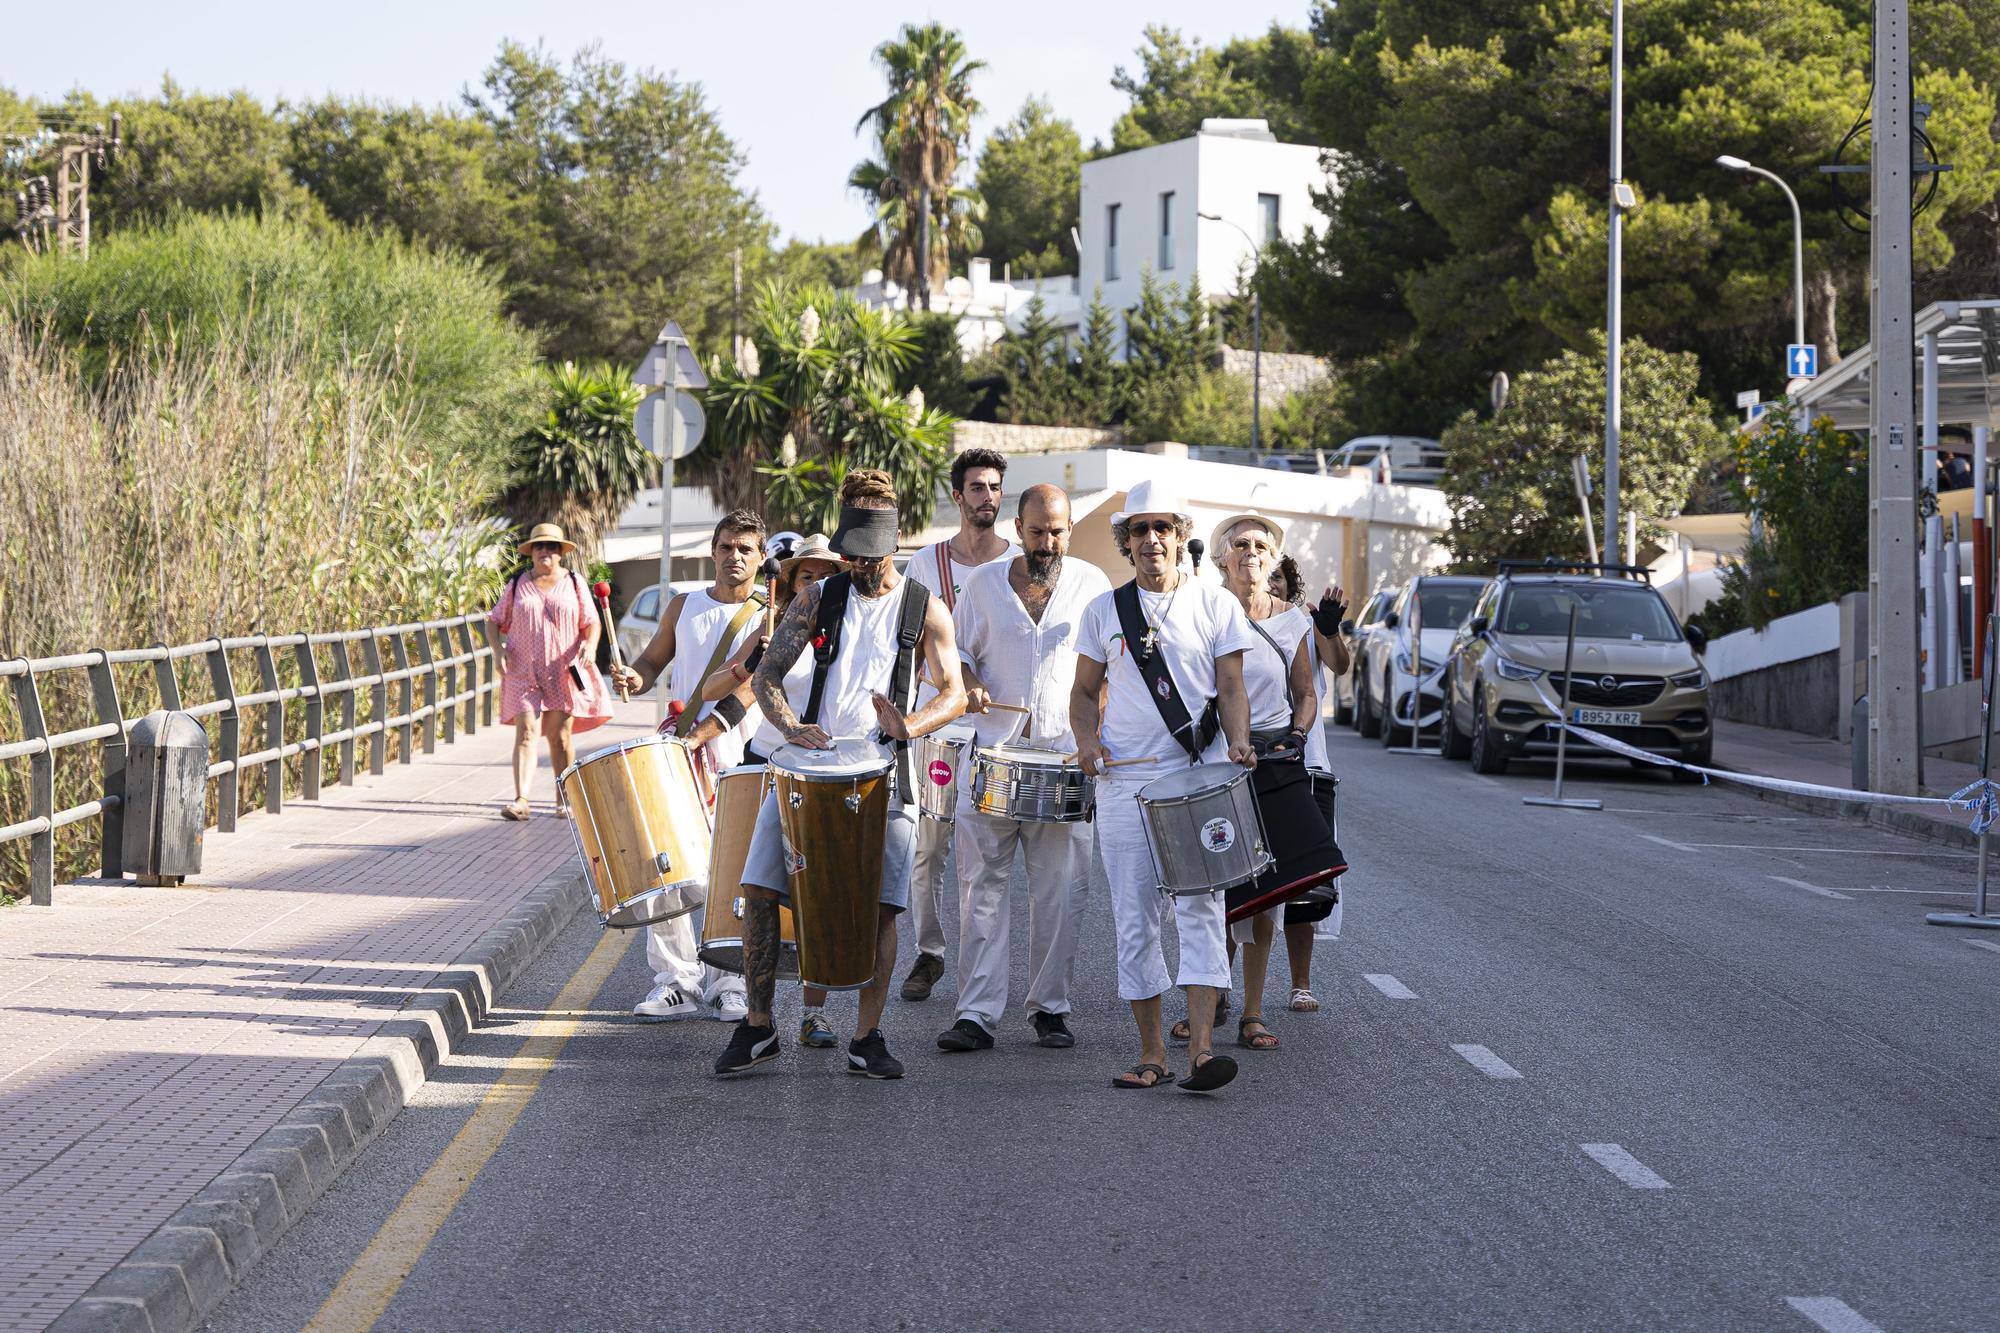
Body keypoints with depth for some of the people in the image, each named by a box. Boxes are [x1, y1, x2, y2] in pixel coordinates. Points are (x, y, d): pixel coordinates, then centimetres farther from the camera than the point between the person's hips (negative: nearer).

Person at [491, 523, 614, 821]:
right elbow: (496, 621, 12)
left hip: (564, 671, 1)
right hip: (524, 672, 0)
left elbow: (591, 622, 6)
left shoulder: (574, 583, 7)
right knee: (526, 732, -12)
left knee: (561, 736, 5)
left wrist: (590, 646, -14)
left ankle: (564, 798, 17)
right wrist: (498, 649, -6)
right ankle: (520, 800, -22)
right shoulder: (517, 585, 7)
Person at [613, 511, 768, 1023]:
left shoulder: (767, 618, 0)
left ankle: (727, 984, 5)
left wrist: (697, 737, -21)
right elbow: (653, 659, 21)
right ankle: (676, 981, 1)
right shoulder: (684, 606, 13)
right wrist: (635, 678, -4)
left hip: (737, 755, -3)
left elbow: (745, 693, -10)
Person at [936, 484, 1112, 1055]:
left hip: (1065, 755, 0)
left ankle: (1050, 1007, 11)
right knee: (982, 883, -4)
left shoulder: (1091, 584, 6)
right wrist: (968, 685, -8)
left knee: (1059, 890, 1)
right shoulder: (984, 583, 6)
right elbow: (958, 651, 14)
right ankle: (976, 1013, -4)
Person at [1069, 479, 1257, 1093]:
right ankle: (1152, 1052, 11)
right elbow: (1084, 692, 16)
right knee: (1134, 920, 3)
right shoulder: (1104, 611, 9)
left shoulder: (1216, 604, 5)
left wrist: (1237, 744, -14)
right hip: (1125, 782, 2)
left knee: (1199, 909, -13)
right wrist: (1088, 739, -3)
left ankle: (1201, 1049, -19)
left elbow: (1230, 688, 4)